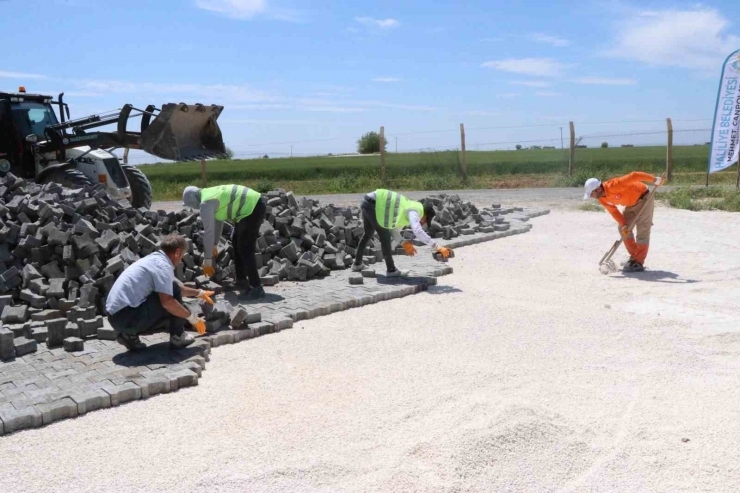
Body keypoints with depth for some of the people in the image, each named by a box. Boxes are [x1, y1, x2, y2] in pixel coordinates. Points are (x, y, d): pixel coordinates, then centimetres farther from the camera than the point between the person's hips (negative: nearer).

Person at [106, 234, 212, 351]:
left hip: (116, 315, 10)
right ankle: (177, 337, 4)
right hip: (127, 317, -10)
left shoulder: (153, 259, 19)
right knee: (174, 290, -6)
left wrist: (199, 293, 43)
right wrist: (192, 317, -12)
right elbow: (167, 301, -24)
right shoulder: (163, 265, -12)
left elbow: (177, 288, 36)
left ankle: (130, 335, 11)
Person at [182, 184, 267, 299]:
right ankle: (241, 280, 30)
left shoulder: (205, 204, -12)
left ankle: (256, 288, -6)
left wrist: (207, 259, -5)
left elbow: (208, 231, -12)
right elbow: (217, 221, 28)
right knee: (236, 240, 22)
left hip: (252, 208, -10)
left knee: (245, 249, -7)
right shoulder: (210, 194, 18)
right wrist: (214, 245, 35)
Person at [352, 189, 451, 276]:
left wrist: (404, 243, 4)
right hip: (372, 203, -11)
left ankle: (357, 264, 42)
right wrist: (437, 247, -32)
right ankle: (391, 270, 4)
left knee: (368, 234, 26)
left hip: (368, 203, 11)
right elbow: (418, 231, -33)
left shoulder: (409, 209, 15)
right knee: (385, 236, -5)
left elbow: (394, 230, 19)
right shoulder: (415, 211, -15)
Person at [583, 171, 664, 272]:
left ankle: (638, 263, -4)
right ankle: (634, 257, 19)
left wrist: (655, 180, -30)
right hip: (631, 203, 8)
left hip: (644, 199, -8)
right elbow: (613, 211, -4)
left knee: (642, 231, -7)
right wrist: (623, 225, -17)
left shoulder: (613, 185, -35)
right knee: (623, 229, 7)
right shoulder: (601, 198, -9)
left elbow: (633, 176, -35)